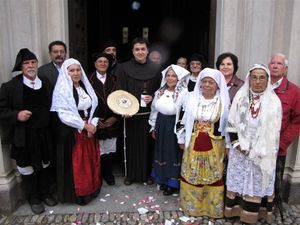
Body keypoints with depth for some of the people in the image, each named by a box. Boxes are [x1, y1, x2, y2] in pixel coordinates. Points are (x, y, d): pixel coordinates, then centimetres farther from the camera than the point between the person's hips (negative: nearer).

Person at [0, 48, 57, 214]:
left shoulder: (46, 84, 3)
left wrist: (49, 122, 0)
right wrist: (17, 115, -22)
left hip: (43, 134, 3)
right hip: (24, 136, -3)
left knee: (44, 165, 18)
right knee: (27, 168, 12)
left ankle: (45, 193, 39)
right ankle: (34, 199, 31)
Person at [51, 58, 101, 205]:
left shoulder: (86, 87, 8)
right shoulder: (62, 90, -11)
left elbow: (94, 107, 7)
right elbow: (64, 114, -18)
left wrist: (92, 124, -8)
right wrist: (84, 125, -17)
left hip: (89, 129, 6)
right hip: (71, 132, -6)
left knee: (90, 160, 13)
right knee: (75, 163, 3)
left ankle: (90, 188, 29)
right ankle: (76, 193, 19)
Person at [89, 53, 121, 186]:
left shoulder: (113, 80, 7)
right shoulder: (89, 80, -4)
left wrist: (115, 117, -6)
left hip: (112, 122, 3)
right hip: (96, 122, -3)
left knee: (110, 149, 11)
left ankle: (108, 174, 28)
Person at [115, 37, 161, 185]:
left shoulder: (155, 69, 2)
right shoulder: (124, 68, -2)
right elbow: (120, 91, -4)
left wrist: (152, 97, -12)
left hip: (149, 113, 1)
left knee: (147, 143, 9)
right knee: (132, 143, 7)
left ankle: (147, 173, 25)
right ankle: (131, 174, 22)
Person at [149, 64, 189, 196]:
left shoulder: (183, 93, -14)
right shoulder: (160, 92, 4)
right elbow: (154, 110, 11)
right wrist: (154, 127, 13)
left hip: (175, 127, -6)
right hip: (161, 126, 6)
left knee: (173, 153, 6)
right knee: (162, 152, 16)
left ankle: (173, 182, 22)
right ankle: (163, 179, 33)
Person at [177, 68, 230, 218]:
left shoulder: (223, 102, -7)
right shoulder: (192, 98, -1)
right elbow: (184, 120, 5)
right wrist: (182, 140, 7)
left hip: (214, 146, -2)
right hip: (194, 145, 2)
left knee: (213, 177, 9)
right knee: (192, 176, 13)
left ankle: (212, 208, 30)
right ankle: (192, 205, 33)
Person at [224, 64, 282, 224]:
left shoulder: (273, 101, -8)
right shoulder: (240, 96, -1)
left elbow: (273, 132, -6)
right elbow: (231, 123, 3)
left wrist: (256, 152, -9)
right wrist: (237, 144, -7)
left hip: (260, 155, -2)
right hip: (239, 151, 2)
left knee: (256, 184, 8)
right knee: (237, 182, 11)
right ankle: (234, 211, 27)